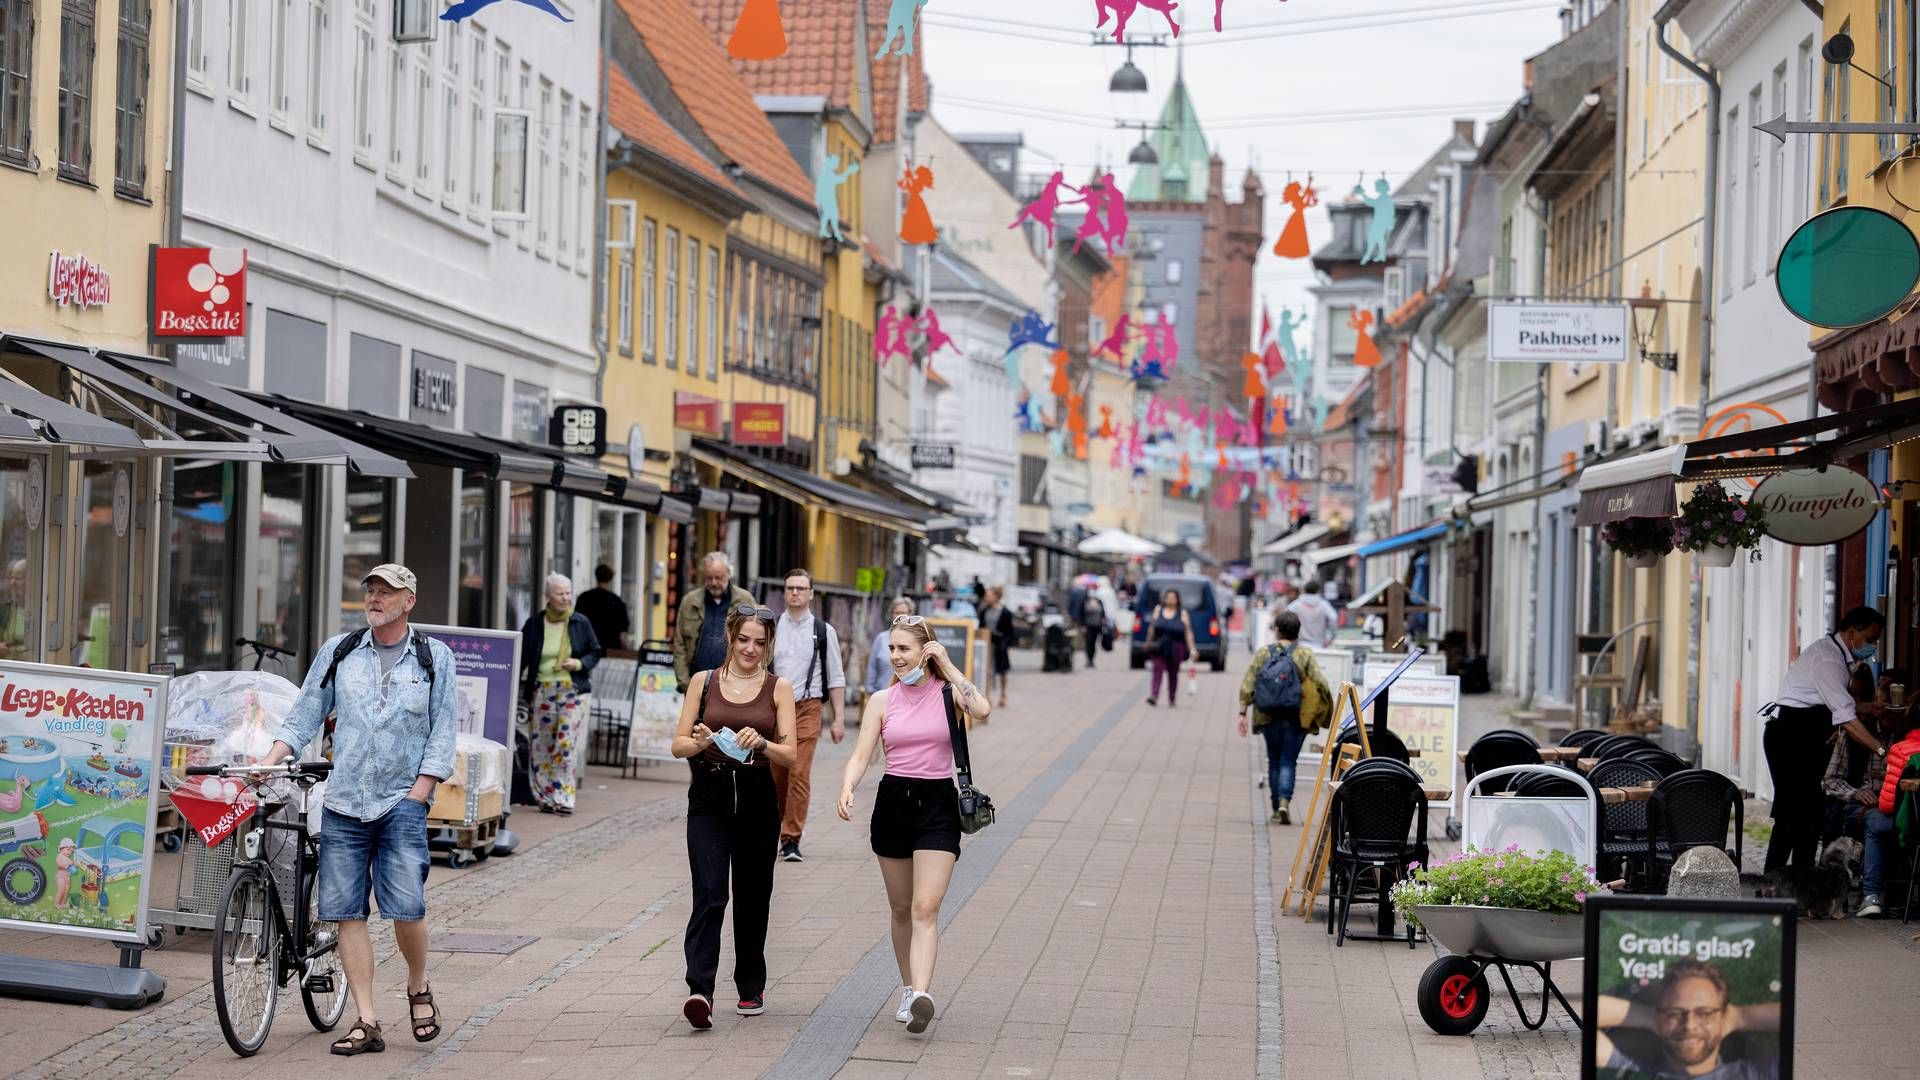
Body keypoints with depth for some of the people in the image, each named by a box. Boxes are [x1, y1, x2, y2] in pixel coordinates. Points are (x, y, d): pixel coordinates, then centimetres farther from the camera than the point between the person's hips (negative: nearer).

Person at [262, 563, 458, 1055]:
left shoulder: (435, 658, 5)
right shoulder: (338, 652, 11)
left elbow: (442, 733, 3)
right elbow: (305, 715, 12)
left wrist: (417, 794, -6)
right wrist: (270, 759, -3)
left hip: (402, 800, -3)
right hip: (343, 802, 3)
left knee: (406, 908, -13)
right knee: (347, 911, -1)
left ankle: (418, 986, 16)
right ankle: (366, 1023, 3)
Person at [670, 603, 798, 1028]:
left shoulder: (779, 688, 5)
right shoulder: (703, 682, 6)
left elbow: (790, 754, -1)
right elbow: (678, 744, 5)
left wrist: (760, 743, -21)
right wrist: (700, 742, -17)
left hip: (757, 800, 1)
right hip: (709, 799, -1)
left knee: (752, 898, 11)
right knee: (709, 896, -14)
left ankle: (751, 987, 27)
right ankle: (699, 990, -23)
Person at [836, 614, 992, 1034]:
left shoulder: (947, 693, -1)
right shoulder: (882, 701, 5)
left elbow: (982, 710, -22)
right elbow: (861, 755, -1)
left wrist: (949, 667, -13)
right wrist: (847, 788, -20)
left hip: (938, 803, -3)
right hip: (893, 801, 3)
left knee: (925, 908, -14)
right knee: (901, 908, 12)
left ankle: (922, 996, -25)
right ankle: (910, 989, 27)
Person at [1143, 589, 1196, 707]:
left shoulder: (1182, 613, 3)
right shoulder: (1158, 610, 7)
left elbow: (1188, 633, -1)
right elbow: (1151, 628, 11)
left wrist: (1191, 648, -7)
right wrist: (1148, 643, 10)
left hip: (1175, 649, 0)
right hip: (1159, 648, 0)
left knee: (1173, 673, 8)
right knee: (1157, 670, -13)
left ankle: (1172, 698, 20)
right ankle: (1154, 696, -22)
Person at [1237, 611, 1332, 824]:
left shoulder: (1263, 654, 2)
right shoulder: (1305, 655, -1)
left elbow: (1247, 686, -1)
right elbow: (1320, 683, -7)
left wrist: (1243, 713, 3)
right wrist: (1327, 713, 3)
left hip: (1269, 717, 1)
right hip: (1296, 718, -1)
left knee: (1274, 762, 12)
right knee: (1288, 761, 2)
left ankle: (1277, 810, 15)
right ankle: (1284, 801, -18)